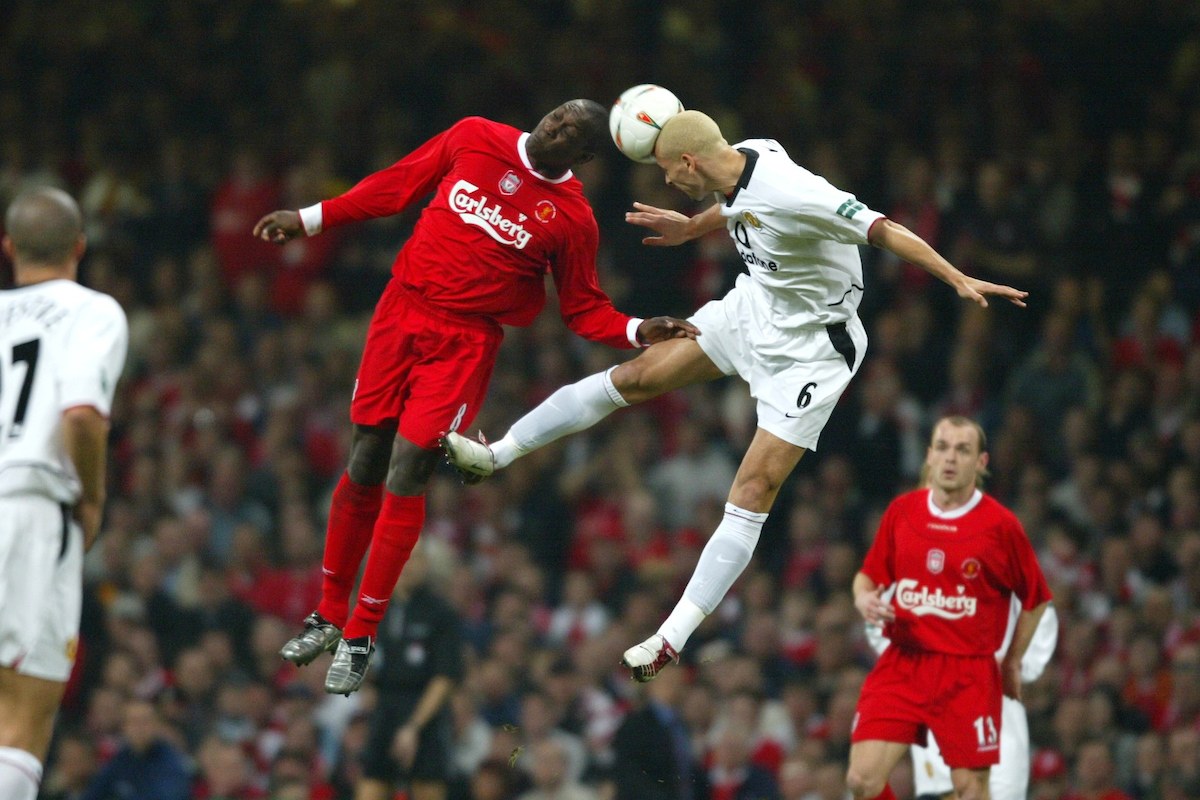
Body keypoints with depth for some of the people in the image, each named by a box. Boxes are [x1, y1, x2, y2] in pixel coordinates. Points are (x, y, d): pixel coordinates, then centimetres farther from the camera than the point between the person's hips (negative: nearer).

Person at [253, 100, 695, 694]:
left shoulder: (572, 217, -4)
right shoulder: (476, 139, 2)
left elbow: (583, 308, 6)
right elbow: (398, 186, 12)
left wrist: (636, 332, -12)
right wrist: (309, 219, 14)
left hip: (466, 343, -3)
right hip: (400, 312, 3)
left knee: (405, 480, -10)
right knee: (363, 472, 5)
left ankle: (360, 638, 3)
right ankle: (329, 614, 23)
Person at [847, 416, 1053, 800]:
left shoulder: (1000, 524, -4)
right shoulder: (901, 511, 5)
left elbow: (1037, 599, 7)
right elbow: (869, 574, 17)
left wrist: (1012, 662, 8)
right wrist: (864, 598, -5)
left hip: (969, 675, -2)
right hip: (902, 664, 2)